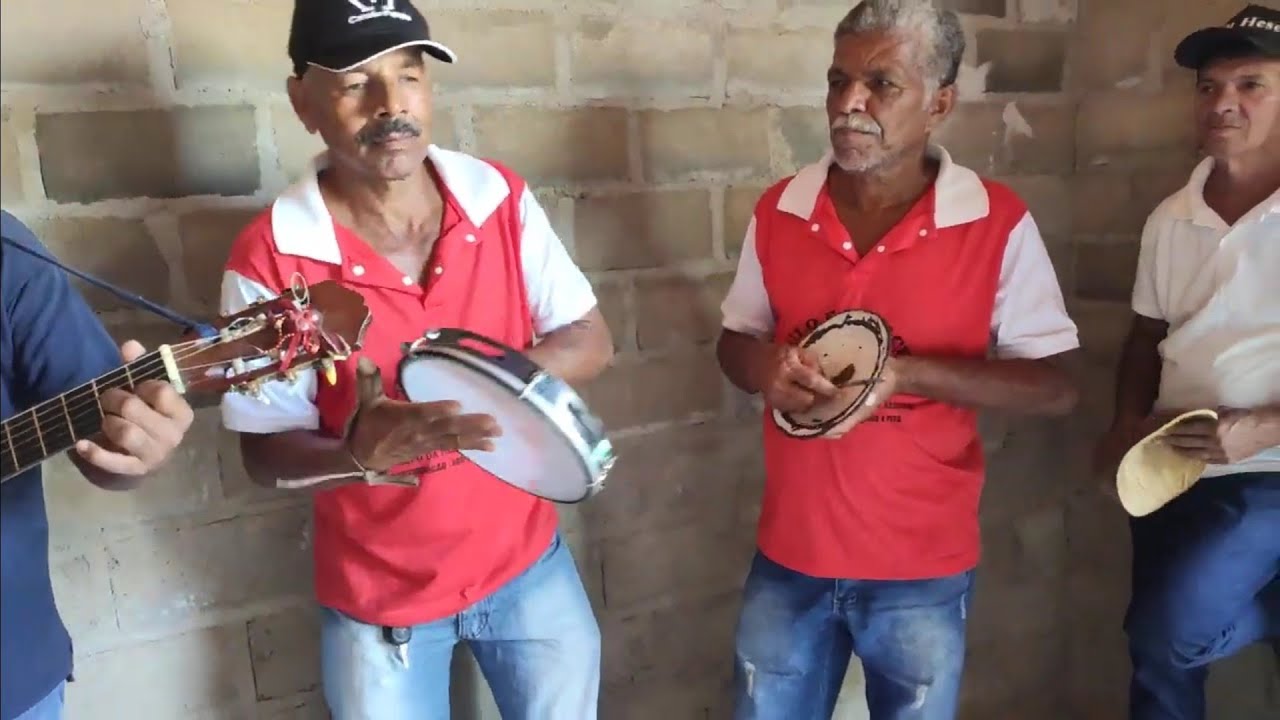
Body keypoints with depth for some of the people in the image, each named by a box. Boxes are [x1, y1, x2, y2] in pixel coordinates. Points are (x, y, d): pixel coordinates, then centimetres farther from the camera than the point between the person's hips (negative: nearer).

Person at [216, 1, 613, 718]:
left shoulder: (500, 196, -10)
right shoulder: (271, 256, -19)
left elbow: (591, 341, -5)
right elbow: (266, 452, -13)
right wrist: (360, 451, -34)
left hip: (526, 558, 3)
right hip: (379, 592, -2)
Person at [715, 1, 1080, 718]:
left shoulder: (998, 221, -11)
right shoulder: (778, 210, -2)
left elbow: (1056, 387, -9)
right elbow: (736, 341, 8)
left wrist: (906, 372, -23)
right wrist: (766, 368, -17)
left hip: (922, 568, -2)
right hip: (789, 555, 3)